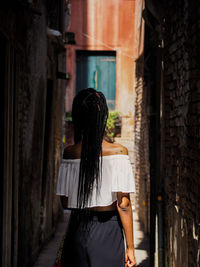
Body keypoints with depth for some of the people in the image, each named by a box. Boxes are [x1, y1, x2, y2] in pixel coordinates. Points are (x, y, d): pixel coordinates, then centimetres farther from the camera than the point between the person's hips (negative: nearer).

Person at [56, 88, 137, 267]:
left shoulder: (69, 153, -1)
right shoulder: (118, 152, -9)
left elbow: (65, 203, 3)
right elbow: (123, 203, -11)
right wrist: (130, 247, -5)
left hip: (77, 231, 3)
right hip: (108, 232, -2)